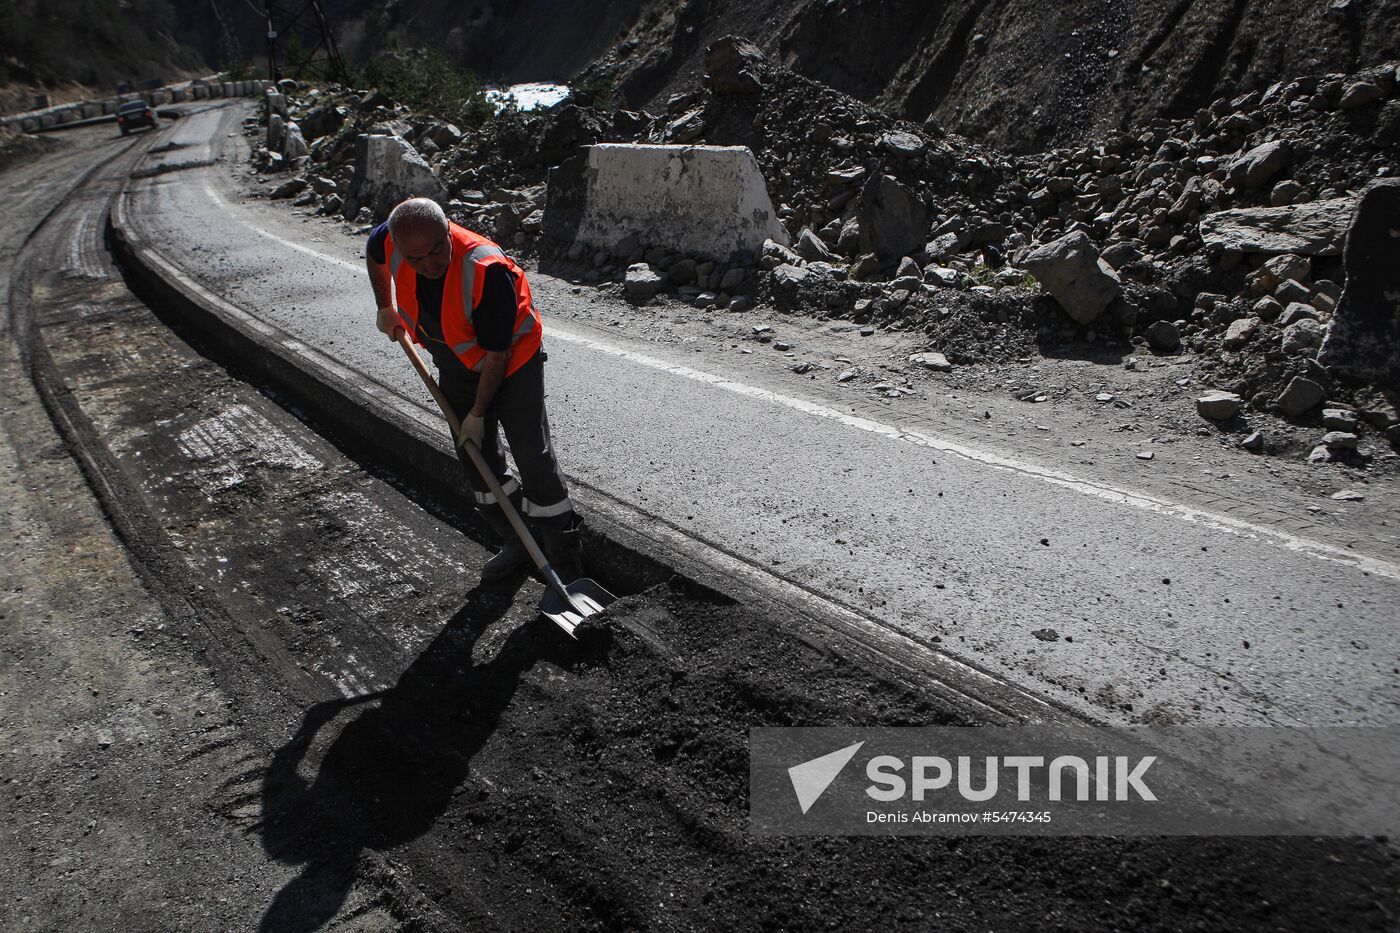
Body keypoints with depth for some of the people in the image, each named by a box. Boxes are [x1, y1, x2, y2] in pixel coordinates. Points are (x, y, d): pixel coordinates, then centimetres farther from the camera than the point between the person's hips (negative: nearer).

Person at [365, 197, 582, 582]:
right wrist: (385, 308, 16)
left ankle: (563, 555, 7)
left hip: (513, 360, -6)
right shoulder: (391, 240, -20)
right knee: (476, 457, 10)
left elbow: (497, 354, -27)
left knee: (533, 456, -6)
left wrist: (478, 413, -17)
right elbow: (374, 255, 9)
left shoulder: (487, 270, -38)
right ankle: (516, 543, 26)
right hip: (456, 364, 6)